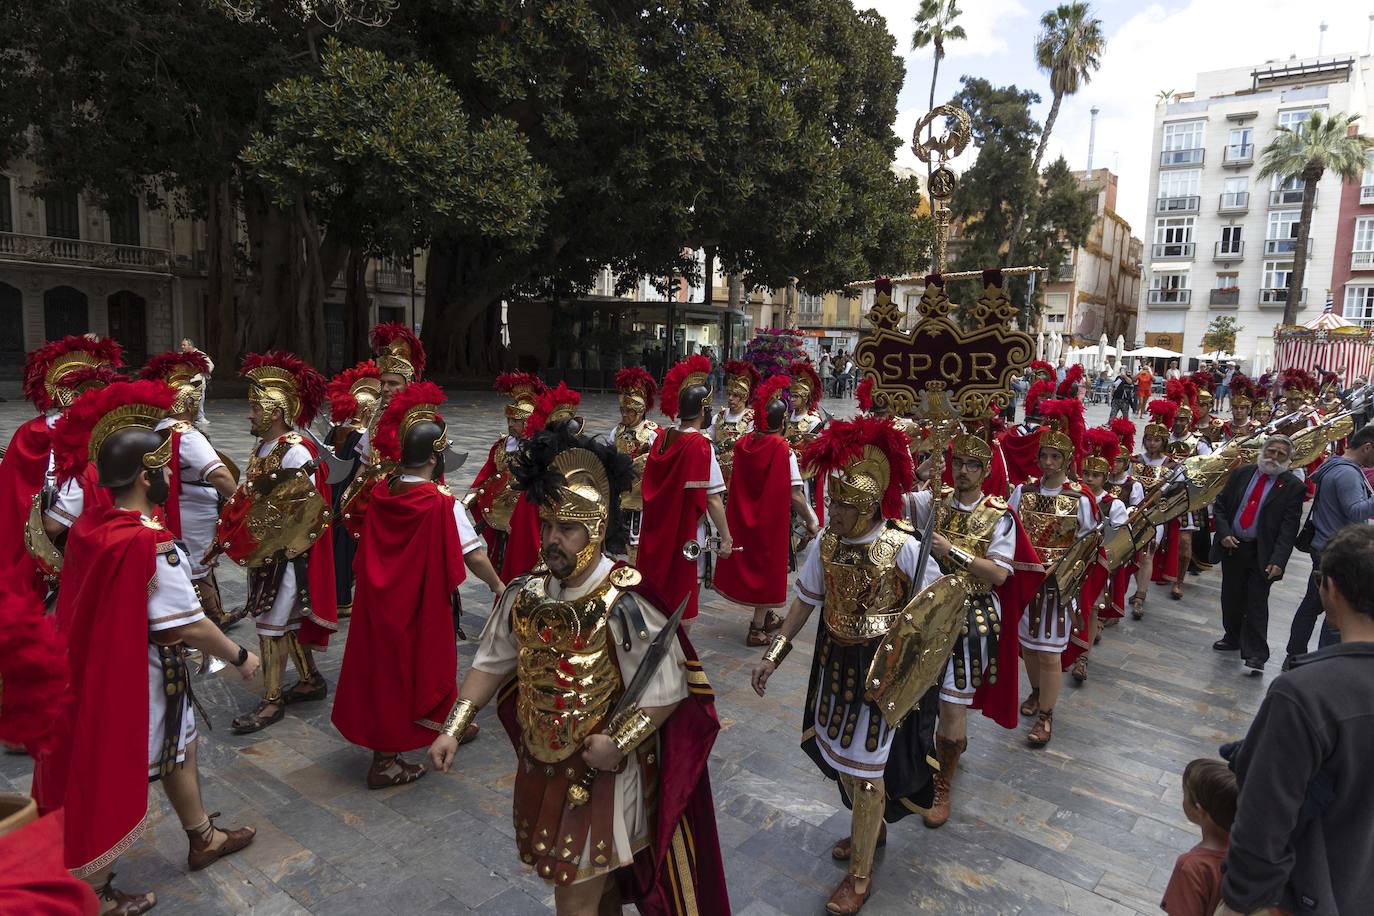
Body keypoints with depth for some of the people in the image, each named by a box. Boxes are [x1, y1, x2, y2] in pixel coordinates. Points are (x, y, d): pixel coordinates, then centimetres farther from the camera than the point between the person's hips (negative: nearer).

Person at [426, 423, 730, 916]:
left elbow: (667, 691, -18)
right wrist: (453, 729, 2)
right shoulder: (525, 598, -5)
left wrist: (618, 743, -26)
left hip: (605, 776, -5)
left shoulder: (628, 605, -24)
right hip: (543, 770, 6)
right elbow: (491, 665, 7)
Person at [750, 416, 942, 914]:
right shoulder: (825, 544, -6)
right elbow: (805, 602, 3)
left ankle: (860, 873, 24)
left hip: (882, 666, -5)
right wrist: (772, 655, 2)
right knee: (836, 752, 19)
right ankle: (870, 828, 47)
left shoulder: (903, 547, -21)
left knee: (865, 767, 3)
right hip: (835, 661, 5)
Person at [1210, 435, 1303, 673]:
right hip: (1231, 547, 4)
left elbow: (1289, 528, -11)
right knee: (1231, 597, 16)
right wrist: (1224, 533, -7)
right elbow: (1220, 505, 8)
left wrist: (1278, 560, -20)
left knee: (1256, 604, -1)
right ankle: (1232, 637, 35)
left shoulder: (1293, 487, -7)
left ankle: (1255, 655, 7)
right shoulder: (1241, 474, 4)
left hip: (1261, 555, -4)